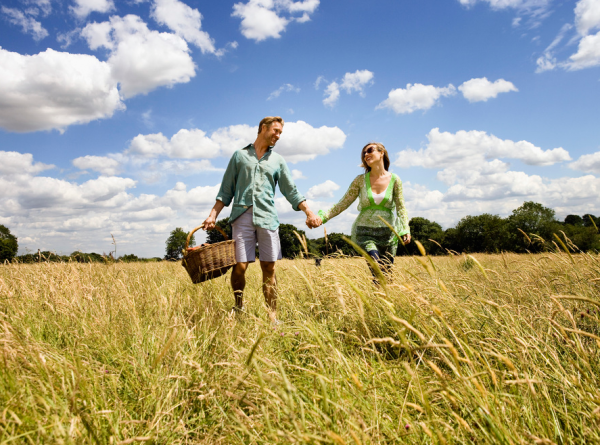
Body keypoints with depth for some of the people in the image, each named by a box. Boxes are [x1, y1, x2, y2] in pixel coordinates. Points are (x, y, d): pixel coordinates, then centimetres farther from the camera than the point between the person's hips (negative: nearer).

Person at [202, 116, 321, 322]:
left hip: (267, 218, 1)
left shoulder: (278, 160, 18)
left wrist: (309, 213, 1)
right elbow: (226, 190, 12)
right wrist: (213, 215, 2)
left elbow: (291, 191, 13)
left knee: (269, 268, -1)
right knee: (240, 266, -6)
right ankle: (238, 306, 16)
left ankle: (272, 316, 2)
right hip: (242, 216, -1)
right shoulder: (239, 155, 14)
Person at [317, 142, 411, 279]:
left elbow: (401, 207, 1)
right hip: (365, 232, -1)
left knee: (387, 274, 3)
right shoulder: (360, 180, 1)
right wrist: (322, 217, -7)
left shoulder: (394, 180, 2)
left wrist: (405, 230, -12)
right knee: (378, 271, -19)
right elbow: (343, 204, 3)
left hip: (387, 233, 1)